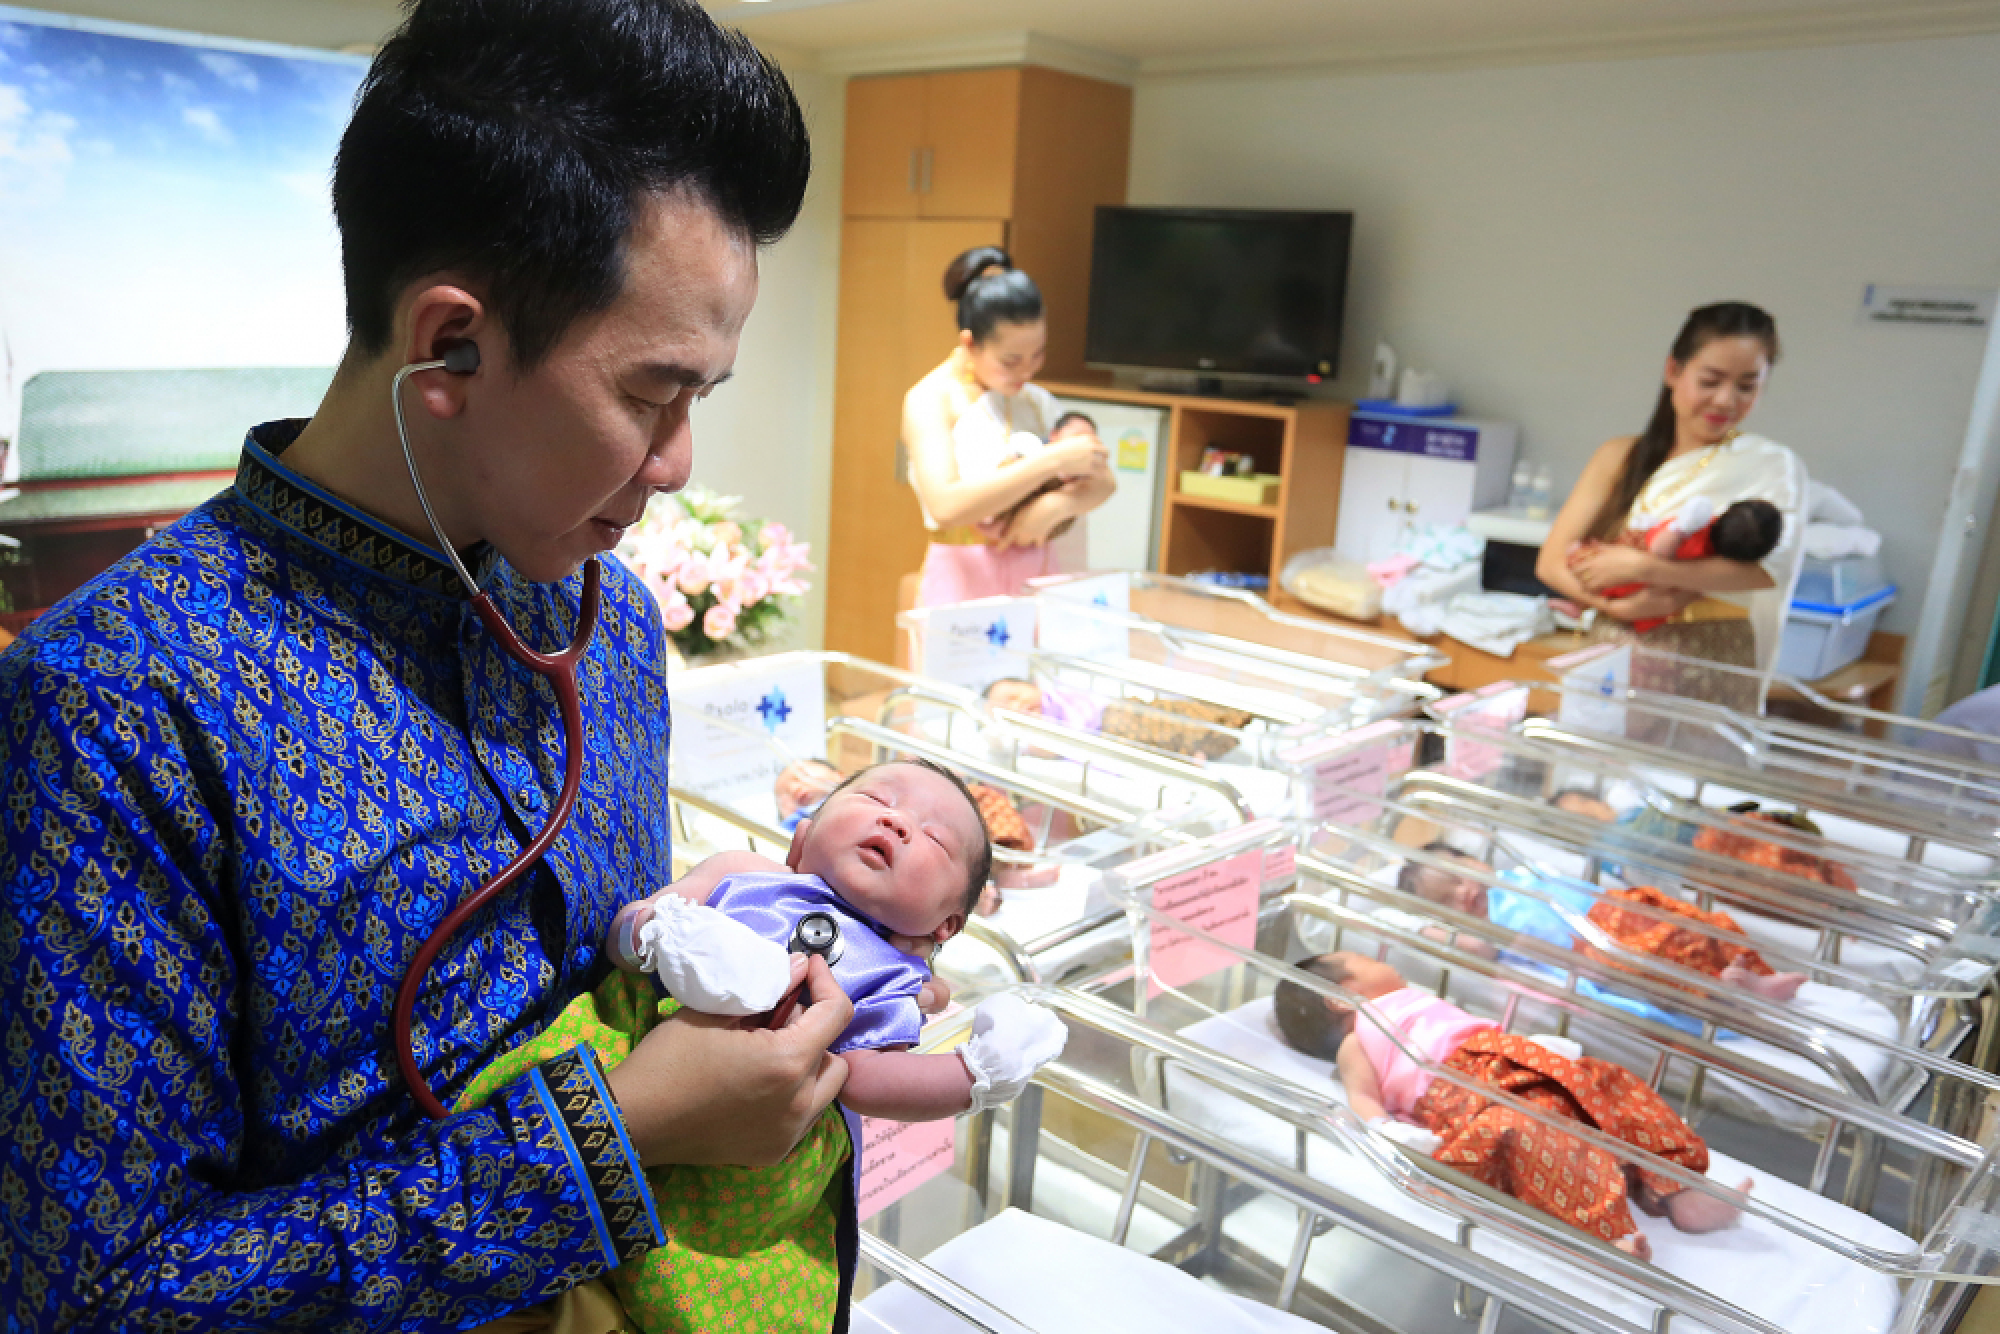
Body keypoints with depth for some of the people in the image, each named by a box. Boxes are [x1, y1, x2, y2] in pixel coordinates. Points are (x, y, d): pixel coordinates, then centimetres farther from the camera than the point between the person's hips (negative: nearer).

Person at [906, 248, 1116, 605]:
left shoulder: (1037, 400, 10)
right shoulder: (930, 399, -4)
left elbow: (1103, 482, 7)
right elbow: (946, 506, -19)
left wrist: (1056, 506, -15)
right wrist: (1052, 460, -18)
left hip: (1042, 576, 4)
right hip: (968, 579, -4)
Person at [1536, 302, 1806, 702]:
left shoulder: (1773, 466, 1)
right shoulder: (1621, 456, 7)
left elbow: (1769, 565, -16)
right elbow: (1551, 560, 0)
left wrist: (1640, 567, -21)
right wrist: (1617, 605, -17)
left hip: (1710, 673, -2)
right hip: (1613, 660, 2)